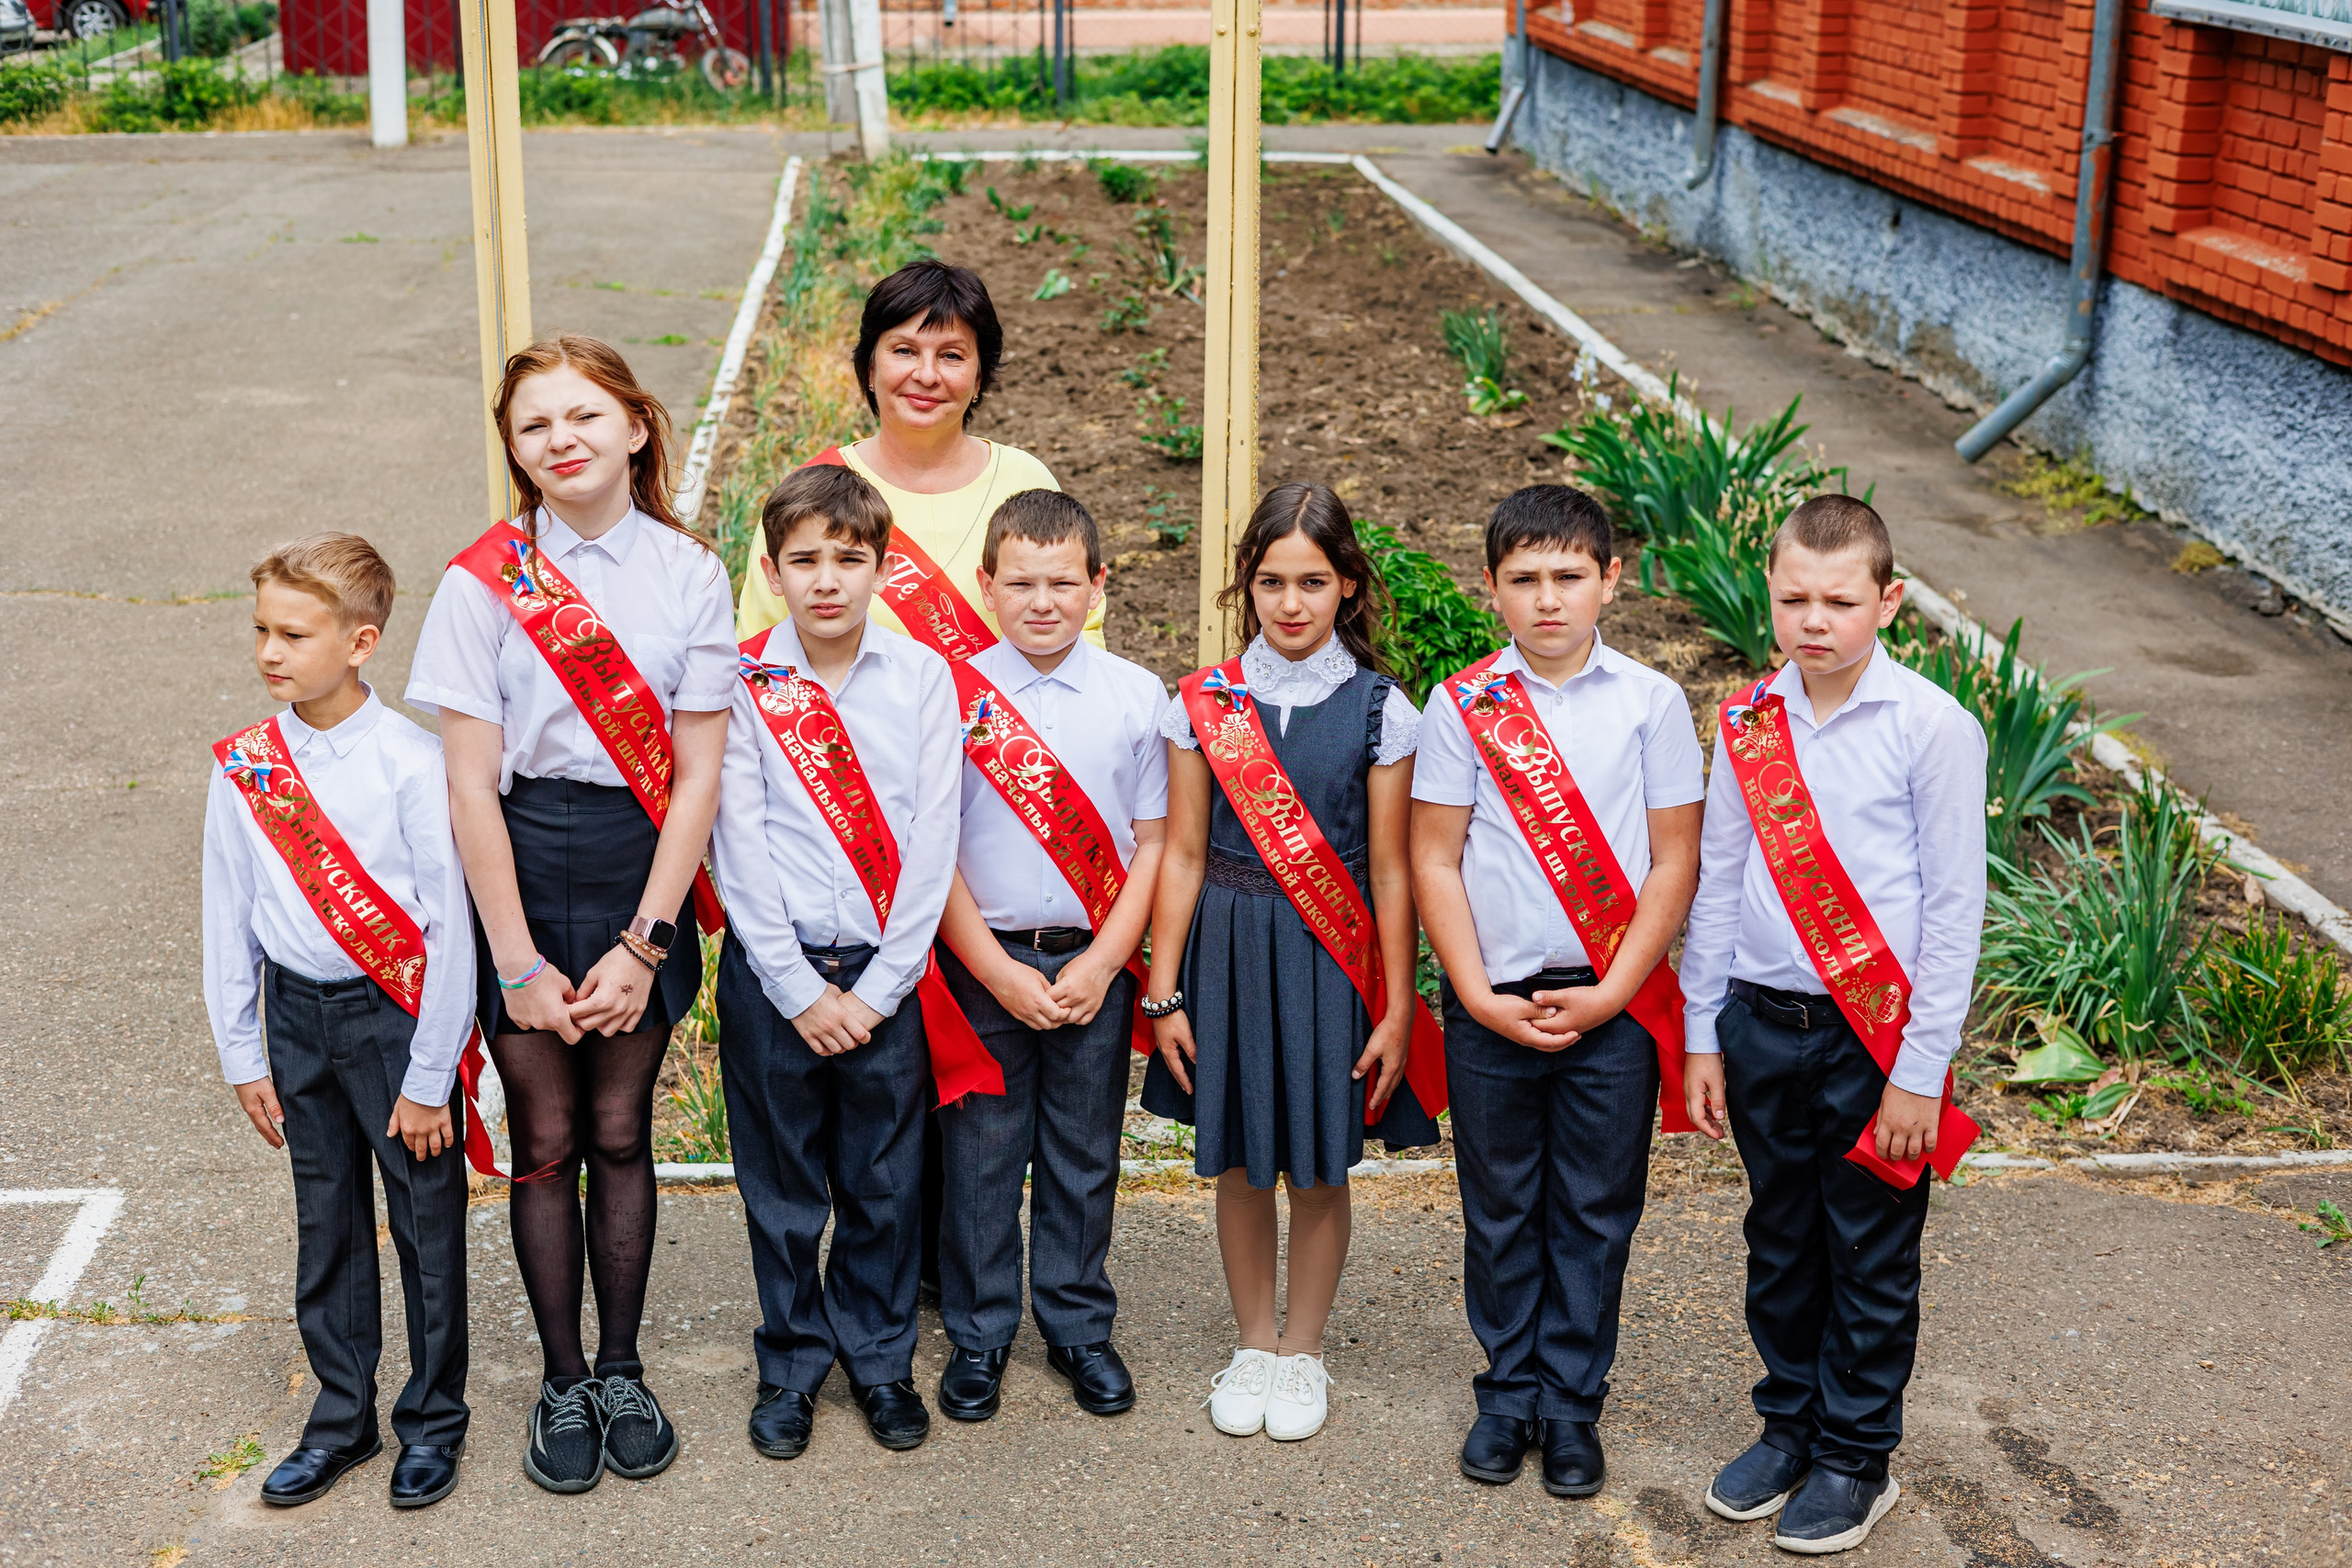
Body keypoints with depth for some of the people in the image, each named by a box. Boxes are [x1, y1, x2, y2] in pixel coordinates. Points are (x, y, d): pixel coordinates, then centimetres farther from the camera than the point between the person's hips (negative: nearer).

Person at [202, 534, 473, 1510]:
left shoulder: (412, 762, -15)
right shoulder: (242, 766, -1)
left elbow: (448, 924, -12)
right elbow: (228, 918, 7)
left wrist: (429, 1075, -10)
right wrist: (242, 1056, 7)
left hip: (396, 1013, -4)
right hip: (296, 1015, 4)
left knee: (426, 1219, 7)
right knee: (325, 1221, 15)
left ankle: (432, 1420, 25)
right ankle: (341, 1419, 31)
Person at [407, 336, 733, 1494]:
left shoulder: (687, 572, -3)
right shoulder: (483, 583, -7)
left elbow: (698, 773, -4)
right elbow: (471, 788, -8)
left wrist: (641, 944, -9)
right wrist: (519, 962, -10)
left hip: (643, 865, 1)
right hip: (522, 868, -1)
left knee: (620, 1131, 11)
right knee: (546, 1138, 8)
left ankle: (621, 1369, 27)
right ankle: (561, 1383, 24)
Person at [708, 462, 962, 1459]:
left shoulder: (922, 676, -2)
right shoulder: (743, 686, -4)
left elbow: (932, 844, -4)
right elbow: (739, 851, -6)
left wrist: (877, 989, -8)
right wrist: (801, 991, -9)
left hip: (887, 973, 1)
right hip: (773, 968, 0)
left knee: (884, 1180, 11)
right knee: (781, 1182, 10)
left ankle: (880, 1359, 30)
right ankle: (792, 1365, 29)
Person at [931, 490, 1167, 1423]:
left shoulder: (1136, 697, 0)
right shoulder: (951, 696, -4)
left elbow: (1152, 845, 2)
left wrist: (1099, 965, -7)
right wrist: (999, 971, -10)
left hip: (1095, 964, 1)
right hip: (982, 964, -1)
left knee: (1084, 1155, 11)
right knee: (982, 1155, 6)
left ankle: (1079, 1329, 27)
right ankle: (978, 1337, 22)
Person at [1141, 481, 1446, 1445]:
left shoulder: (1378, 709, -3)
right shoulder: (1205, 703, 0)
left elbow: (1388, 870, -2)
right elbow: (1183, 855, 2)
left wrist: (1398, 1008, -2)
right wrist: (1164, 994, 1)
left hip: (1331, 957, -1)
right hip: (1226, 947, 1)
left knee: (1319, 1166, 8)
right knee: (1240, 1162, 11)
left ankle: (1303, 1353, 27)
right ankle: (1254, 1345, 30)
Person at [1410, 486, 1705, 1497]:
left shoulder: (1650, 703, -1)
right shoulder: (1461, 705, 0)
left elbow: (1674, 863, -1)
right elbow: (1434, 859, 1)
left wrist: (1609, 995, -9)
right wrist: (1480, 997, -7)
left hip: (1614, 1006, 0)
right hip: (1491, 1006, 1)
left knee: (1595, 1213, 8)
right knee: (1500, 1209, 10)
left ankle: (1573, 1402, 22)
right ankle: (1509, 1390, 26)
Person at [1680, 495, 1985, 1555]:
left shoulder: (1934, 728, -10)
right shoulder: (1748, 724, 2)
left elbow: (1954, 908, -8)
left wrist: (1919, 1071, -10)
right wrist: (1703, 1036, 9)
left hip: (1875, 1034, -4)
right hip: (1763, 1026, 4)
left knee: (1870, 1257, 8)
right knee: (1779, 1241, 16)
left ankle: (1856, 1458, 24)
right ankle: (1788, 1424, 33)